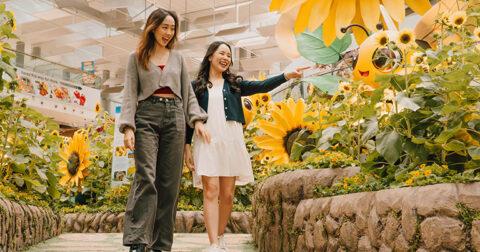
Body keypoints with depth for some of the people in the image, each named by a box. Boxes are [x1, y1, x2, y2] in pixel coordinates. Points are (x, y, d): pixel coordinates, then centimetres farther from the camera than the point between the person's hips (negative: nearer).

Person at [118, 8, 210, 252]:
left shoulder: (177, 58, 18)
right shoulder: (136, 58, 11)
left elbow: (188, 92, 17)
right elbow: (130, 94, 3)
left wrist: (198, 120, 1)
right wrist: (128, 127, -10)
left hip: (174, 117, 3)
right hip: (147, 116, -3)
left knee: (169, 182, -1)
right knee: (146, 177, -16)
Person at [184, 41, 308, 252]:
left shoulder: (234, 84, 15)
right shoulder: (197, 85, 10)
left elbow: (261, 86, 3)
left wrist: (287, 75, -9)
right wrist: (187, 147, 2)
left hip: (231, 141, 2)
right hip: (206, 141, -2)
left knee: (227, 194, 3)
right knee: (211, 191, -11)